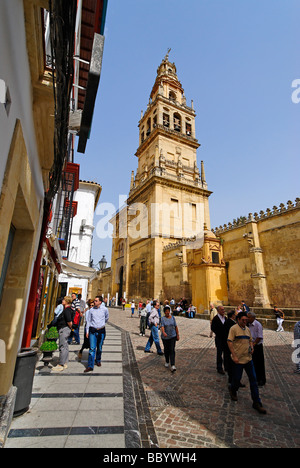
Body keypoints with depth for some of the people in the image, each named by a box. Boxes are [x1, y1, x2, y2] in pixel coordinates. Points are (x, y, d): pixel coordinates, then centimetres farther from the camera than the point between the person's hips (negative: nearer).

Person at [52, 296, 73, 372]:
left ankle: (61, 365, 3)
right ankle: (65, 363, 24)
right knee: (65, 346, 15)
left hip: (64, 329, -11)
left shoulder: (67, 310, -20)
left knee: (62, 347, -4)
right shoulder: (67, 309, 13)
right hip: (64, 329, 11)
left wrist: (71, 328, -8)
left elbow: (69, 321, -25)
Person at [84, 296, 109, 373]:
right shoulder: (91, 310, -1)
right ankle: (90, 366, -1)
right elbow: (88, 321, 7)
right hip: (92, 330, 0)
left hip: (101, 330, 0)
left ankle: (98, 360, 36)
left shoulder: (105, 309, -4)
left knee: (99, 348, 14)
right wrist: (87, 331, 5)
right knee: (92, 348, -6)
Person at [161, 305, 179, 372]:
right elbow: (162, 326, -22)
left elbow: (176, 326, 5)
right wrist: (163, 332, -40)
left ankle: (172, 365, -9)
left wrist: (177, 335, 4)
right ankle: (167, 362, 37)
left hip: (172, 336, 0)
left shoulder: (173, 318, -1)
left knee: (172, 350, -7)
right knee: (166, 350, 14)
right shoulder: (163, 318, -9)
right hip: (165, 337, 0)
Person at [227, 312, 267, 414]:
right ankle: (233, 391, 38)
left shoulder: (247, 329, 8)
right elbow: (229, 342, -16)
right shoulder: (234, 328, -14)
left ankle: (256, 403, 20)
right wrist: (234, 356, -19)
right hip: (238, 359, -6)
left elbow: (250, 340, 20)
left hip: (248, 358, 6)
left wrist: (251, 347, -2)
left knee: (253, 380, 7)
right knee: (237, 379, 7)